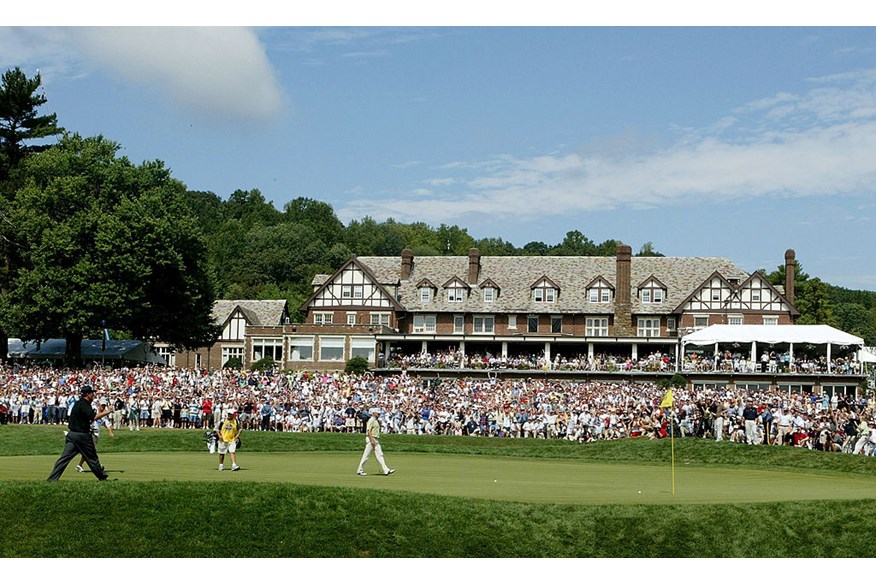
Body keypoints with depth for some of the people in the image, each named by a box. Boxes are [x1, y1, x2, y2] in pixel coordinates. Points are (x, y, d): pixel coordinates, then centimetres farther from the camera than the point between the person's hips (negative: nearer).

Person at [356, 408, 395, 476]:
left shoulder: (377, 421, 19)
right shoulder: (371, 420, -11)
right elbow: (368, 430, -19)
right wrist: (372, 440, -25)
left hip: (376, 440, 9)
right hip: (371, 439, -9)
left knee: (379, 455, 2)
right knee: (366, 455, -3)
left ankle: (386, 470, -4)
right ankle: (360, 470, 5)